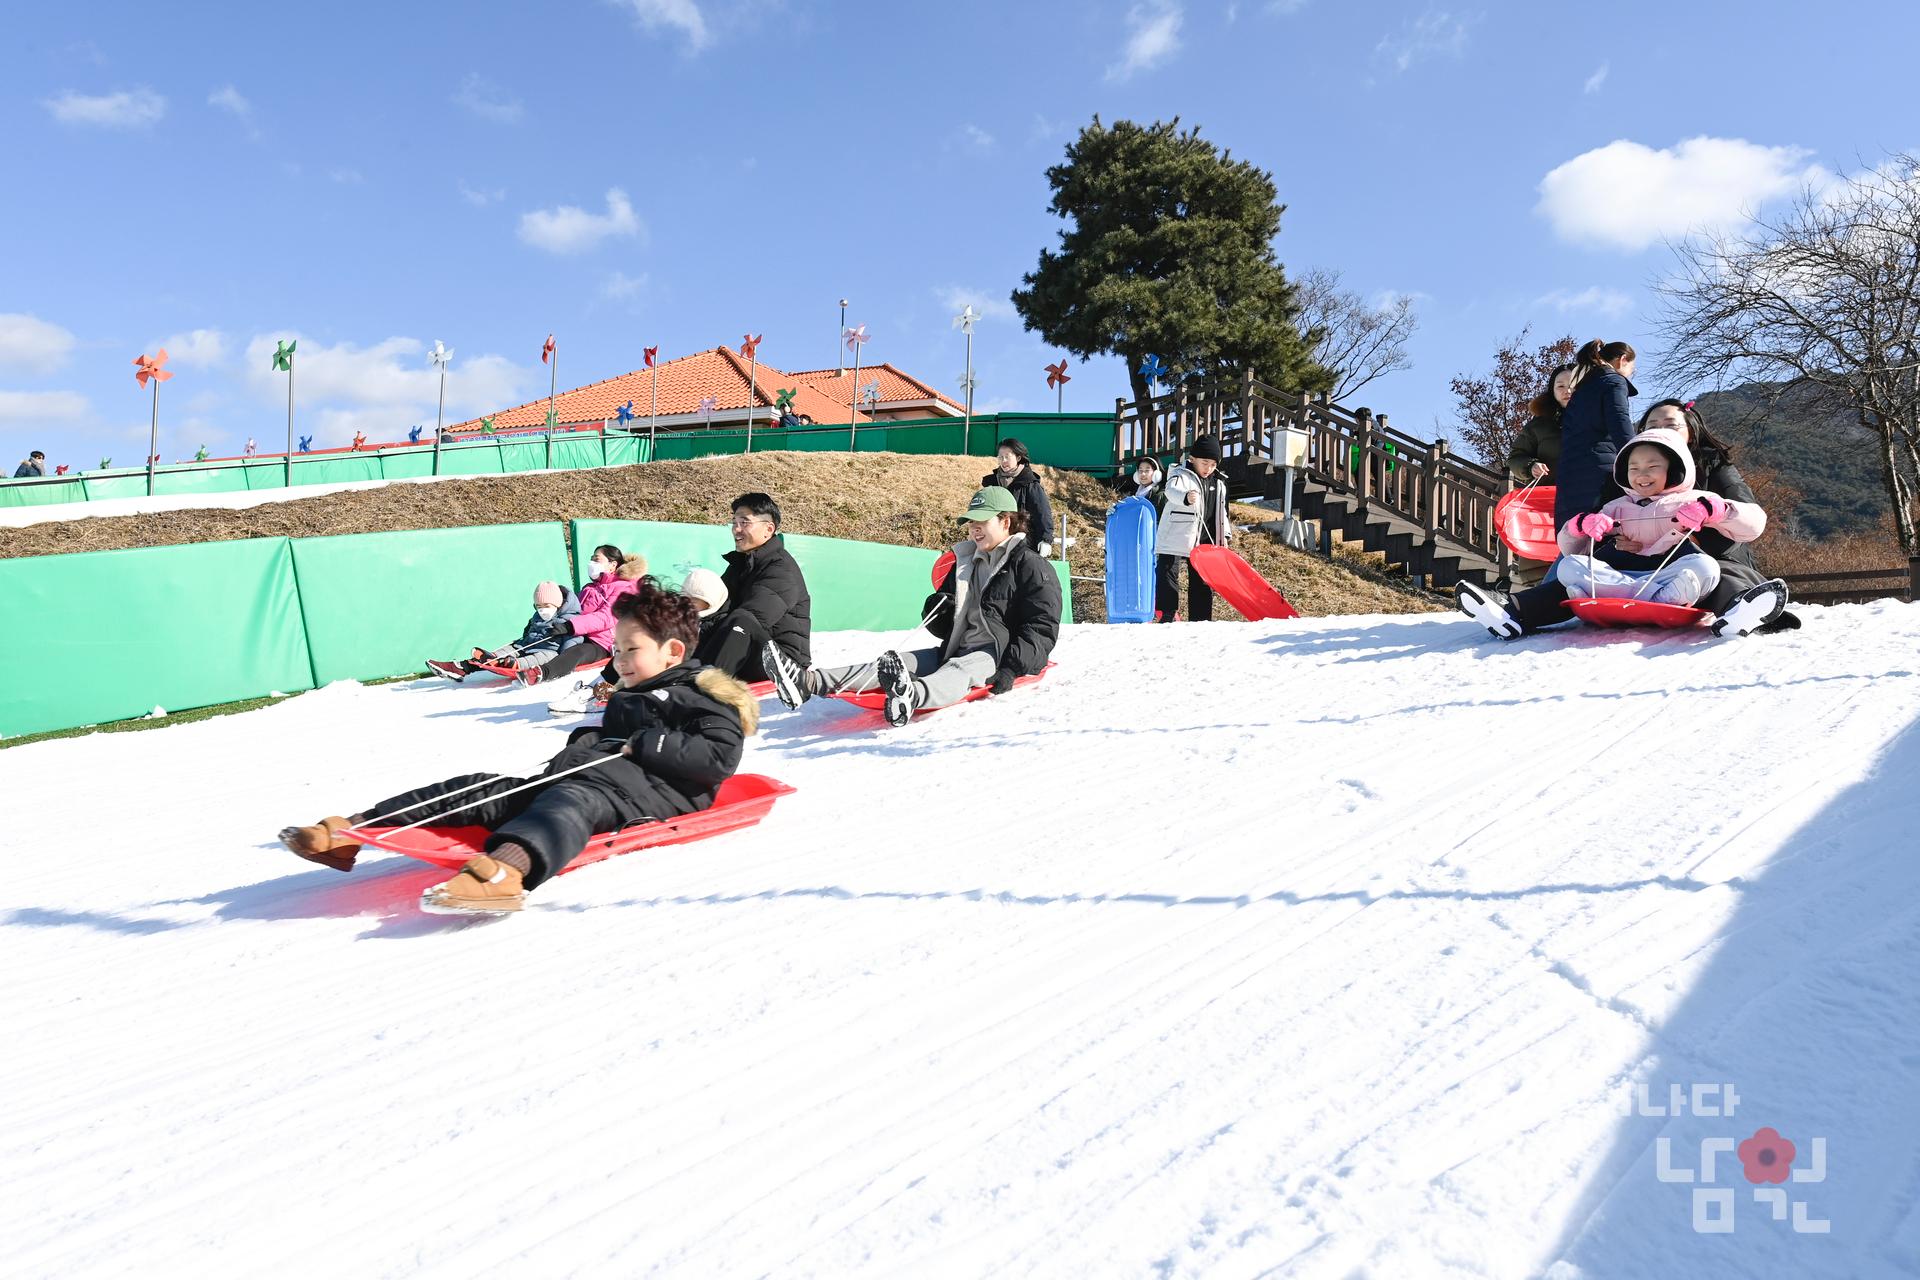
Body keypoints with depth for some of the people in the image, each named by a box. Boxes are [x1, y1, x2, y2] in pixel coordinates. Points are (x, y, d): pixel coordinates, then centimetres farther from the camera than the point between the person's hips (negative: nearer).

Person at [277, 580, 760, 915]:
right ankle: (346, 832, -9)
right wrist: (588, 740, 20)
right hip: (591, 778, 9)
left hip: (655, 790, -9)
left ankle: (505, 870, -73)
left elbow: (720, 758, -12)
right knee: (484, 791, -4)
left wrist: (649, 745, -13)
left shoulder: (706, 699, 3)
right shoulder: (627, 698, 31)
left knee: (572, 801, -41)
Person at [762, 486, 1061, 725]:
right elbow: (947, 627, 28)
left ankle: (911, 697, -74)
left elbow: (1042, 628, -10)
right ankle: (810, 682, -28)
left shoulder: (1030, 565, -1)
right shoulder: (966, 562, 23)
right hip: (956, 650, 8)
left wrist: (1012, 669, -23)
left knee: (958, 670, -40)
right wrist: (937, 610, 3)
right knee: (895, 661, -13)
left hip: (998, 655, -8)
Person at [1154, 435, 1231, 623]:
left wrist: (1224, 535, 10)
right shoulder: (1181, 475, -10)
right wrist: (1186, 496, -56)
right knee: (1167, 579, -11)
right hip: (1174, 539, -6)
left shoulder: (1219, 483, 11)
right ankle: (1166, 618, -9)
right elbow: (1171, 491, -34)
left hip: (1204, 542, 6)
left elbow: (1221, 511, 20)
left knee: (1202, 582, 10)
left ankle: (1201, 621, 17)